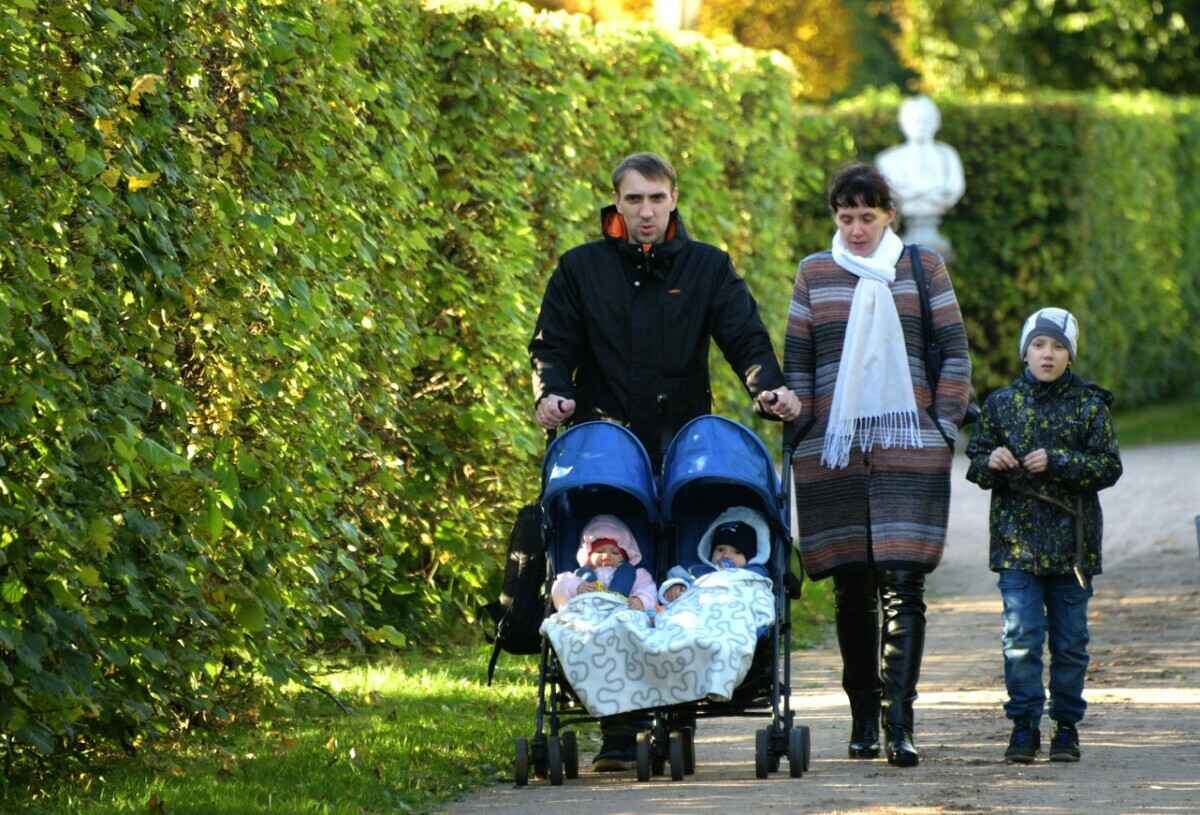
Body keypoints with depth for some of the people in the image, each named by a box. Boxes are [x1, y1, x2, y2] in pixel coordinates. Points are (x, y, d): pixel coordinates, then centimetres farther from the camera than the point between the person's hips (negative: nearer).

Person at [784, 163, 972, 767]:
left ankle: (899, 723, -16)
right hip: (834, 452, 2)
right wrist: (801, 436, 6)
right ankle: (863, 718, 13)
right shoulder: (814, 274, 11)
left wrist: (943, 427, 1)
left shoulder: (922, 268, 8)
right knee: (852, 588, 4)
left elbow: (955, 352, 9)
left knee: (902, 584, -11)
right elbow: (796, 361, 13)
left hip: (909, 450, -2)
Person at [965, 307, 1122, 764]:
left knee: (1070, 639, 4)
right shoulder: (1001, 404, 7)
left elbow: (1109, 467, -3)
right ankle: (1024, 724, -2)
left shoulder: (1089, 406, 2)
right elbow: (975, 465, 11)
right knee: (1021, 635, -7)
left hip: (1072, 541, 0)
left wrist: (1057, 462, -15)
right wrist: (991, 462, -12)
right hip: (1016, 538, 0)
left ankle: (1066, 724, 14)